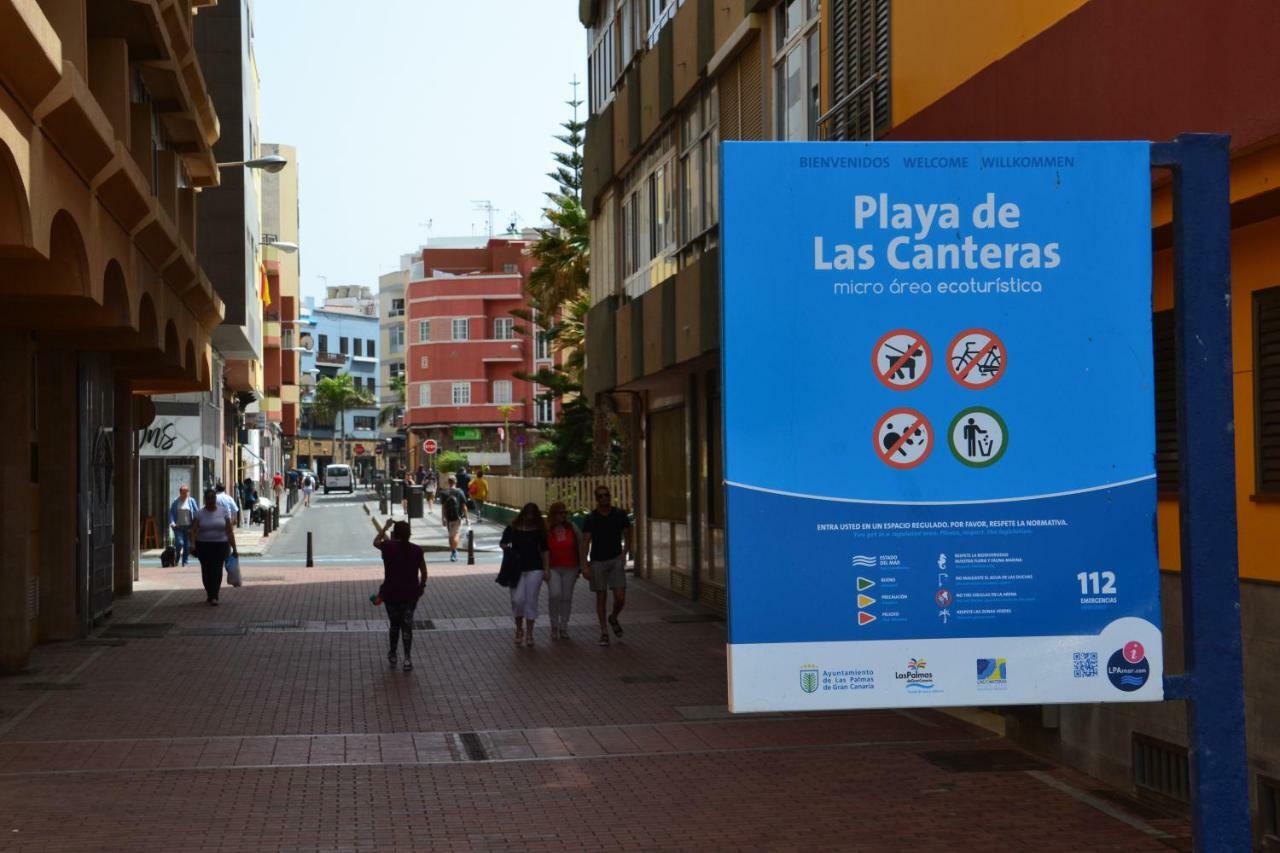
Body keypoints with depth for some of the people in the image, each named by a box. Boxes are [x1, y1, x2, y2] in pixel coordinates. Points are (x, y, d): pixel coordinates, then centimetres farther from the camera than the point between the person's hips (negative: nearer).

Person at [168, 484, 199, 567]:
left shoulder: (191, 501, 2)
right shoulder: (176, 501, 2)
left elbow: (196, 513, 3)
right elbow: (171, 513, 3)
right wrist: (172, 522, -12)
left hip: (188, 526, 1)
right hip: (178, 526, -1)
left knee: (187, 545, 3)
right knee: (179, 543, -13)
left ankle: (184, 562, 16)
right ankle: (177, 559, 10)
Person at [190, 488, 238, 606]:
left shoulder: (223, 512, 4)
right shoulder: (199, 513, 2)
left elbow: (229, 531, 5)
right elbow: (194, 530, -7)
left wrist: (234, 548, 2)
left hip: (220, 546, -1)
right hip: (204, 546, 1)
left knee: (217, 571, -11)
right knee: (206, 571, 5)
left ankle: (213, 597, -13)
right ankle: (209, 594, 27)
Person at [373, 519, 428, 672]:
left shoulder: (388, 547, -9)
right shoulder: (416, 550, -4)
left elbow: (376, 542, 14)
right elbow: (424, 572, 3)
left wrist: (385, 527, 23)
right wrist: (422, 586, 19)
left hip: (391, 593, -1)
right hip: (410, 593, 1)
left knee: (394, 624, 18)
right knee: (407, 625, 9)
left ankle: (392, 656, 32)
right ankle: (408, 659, 1)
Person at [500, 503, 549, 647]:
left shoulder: (539, 530, 2)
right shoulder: (512, 529, 0)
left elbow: (544, 550, 6)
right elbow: (503, 543, 10)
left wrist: (546, 569, 1)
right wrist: (506, 548, -14)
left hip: (535, 569, 0)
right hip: (517, 569, 0)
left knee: (531, 601, 0)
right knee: (518, 600, -8)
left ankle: (529, 634, 7)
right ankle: (519, 629, 15)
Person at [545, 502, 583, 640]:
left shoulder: (572, 528, 2)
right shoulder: (546, 530, -4)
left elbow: (579, 547, 9)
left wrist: (581, 566, 8)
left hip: (570, 568, 2)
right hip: (553, 568, -2)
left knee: (567, 597, 5)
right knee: (554, 595, -19)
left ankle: (563, 628, 17)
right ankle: (554, 625, -1)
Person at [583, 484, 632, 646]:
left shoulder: (619, 515, 1)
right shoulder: (591, 518, -3)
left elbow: (628, 536, 12)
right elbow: (585, 542, -4)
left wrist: (624, 553, -2)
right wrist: (585, 566, -11)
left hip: (616, 560, 1)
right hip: (597, 561, -1)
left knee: (620, 597, -7)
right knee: (601, 597, 3)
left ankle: (613, 618, 24)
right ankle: (604, 632, 13)